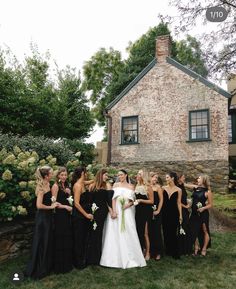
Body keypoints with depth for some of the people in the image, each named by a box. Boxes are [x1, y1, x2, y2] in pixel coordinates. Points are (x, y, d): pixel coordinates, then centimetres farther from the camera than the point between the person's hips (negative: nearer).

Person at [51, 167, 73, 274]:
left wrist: (69, 193, -1)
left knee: (67, 239, 13)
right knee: (60, 240, 0)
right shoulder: (56, 186, -11)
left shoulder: (66, 186, 12)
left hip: (67, 215, 8)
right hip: (59, 215, -8)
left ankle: (67, 263, 26)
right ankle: (59, 265, 13)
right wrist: (66, 207, -15)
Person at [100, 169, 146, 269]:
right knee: (115, 234, 1)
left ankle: (129, 257, 12)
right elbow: (113, 198, -2)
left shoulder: (131, 186, 9)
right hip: (116, 211, 0)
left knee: (127, 234, 1)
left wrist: (128, 204, -15)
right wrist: (114, 211, -14)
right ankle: (116, 257, 9)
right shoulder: (116, 185, 7)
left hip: (127, 212, 0)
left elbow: (132, 201, 6)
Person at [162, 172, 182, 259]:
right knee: (166, 232, 8)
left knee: (173, 232, 1)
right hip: (165, 212, 2)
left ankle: (175, 252, 11)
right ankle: (167, 251, 22)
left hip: (174, 212, -2)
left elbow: (179, 203, 0)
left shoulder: (178, 190, -2)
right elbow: (161, 200, 2)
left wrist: (180, 215, -1)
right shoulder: (163, 188, 3)